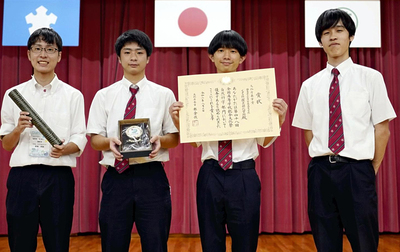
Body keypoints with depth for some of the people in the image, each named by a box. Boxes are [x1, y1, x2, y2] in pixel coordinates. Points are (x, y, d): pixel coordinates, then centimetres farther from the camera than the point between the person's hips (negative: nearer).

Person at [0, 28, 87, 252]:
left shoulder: (73, 96, 5)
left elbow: (80, 140, 2)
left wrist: (64, 149, -19)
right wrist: (19, 128, -11)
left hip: (59, 177, -1)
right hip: (22, 176, 1)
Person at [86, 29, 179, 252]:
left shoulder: (164, 94, 7)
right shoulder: (104, 96, 8)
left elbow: (175, 138, 7)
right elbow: (95, 139, 6)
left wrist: (160, 140, -15)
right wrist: (109, 141, -16)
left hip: (152, 177, 0)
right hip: (116, 177, 1)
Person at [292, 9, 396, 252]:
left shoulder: (371, 78, -1)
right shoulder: (310, 85, 8)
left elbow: (382, 129, 0)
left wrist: (372, 170, 2)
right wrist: (323, 164, 7)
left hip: (357, 170, -2)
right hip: (320, 171, 3)